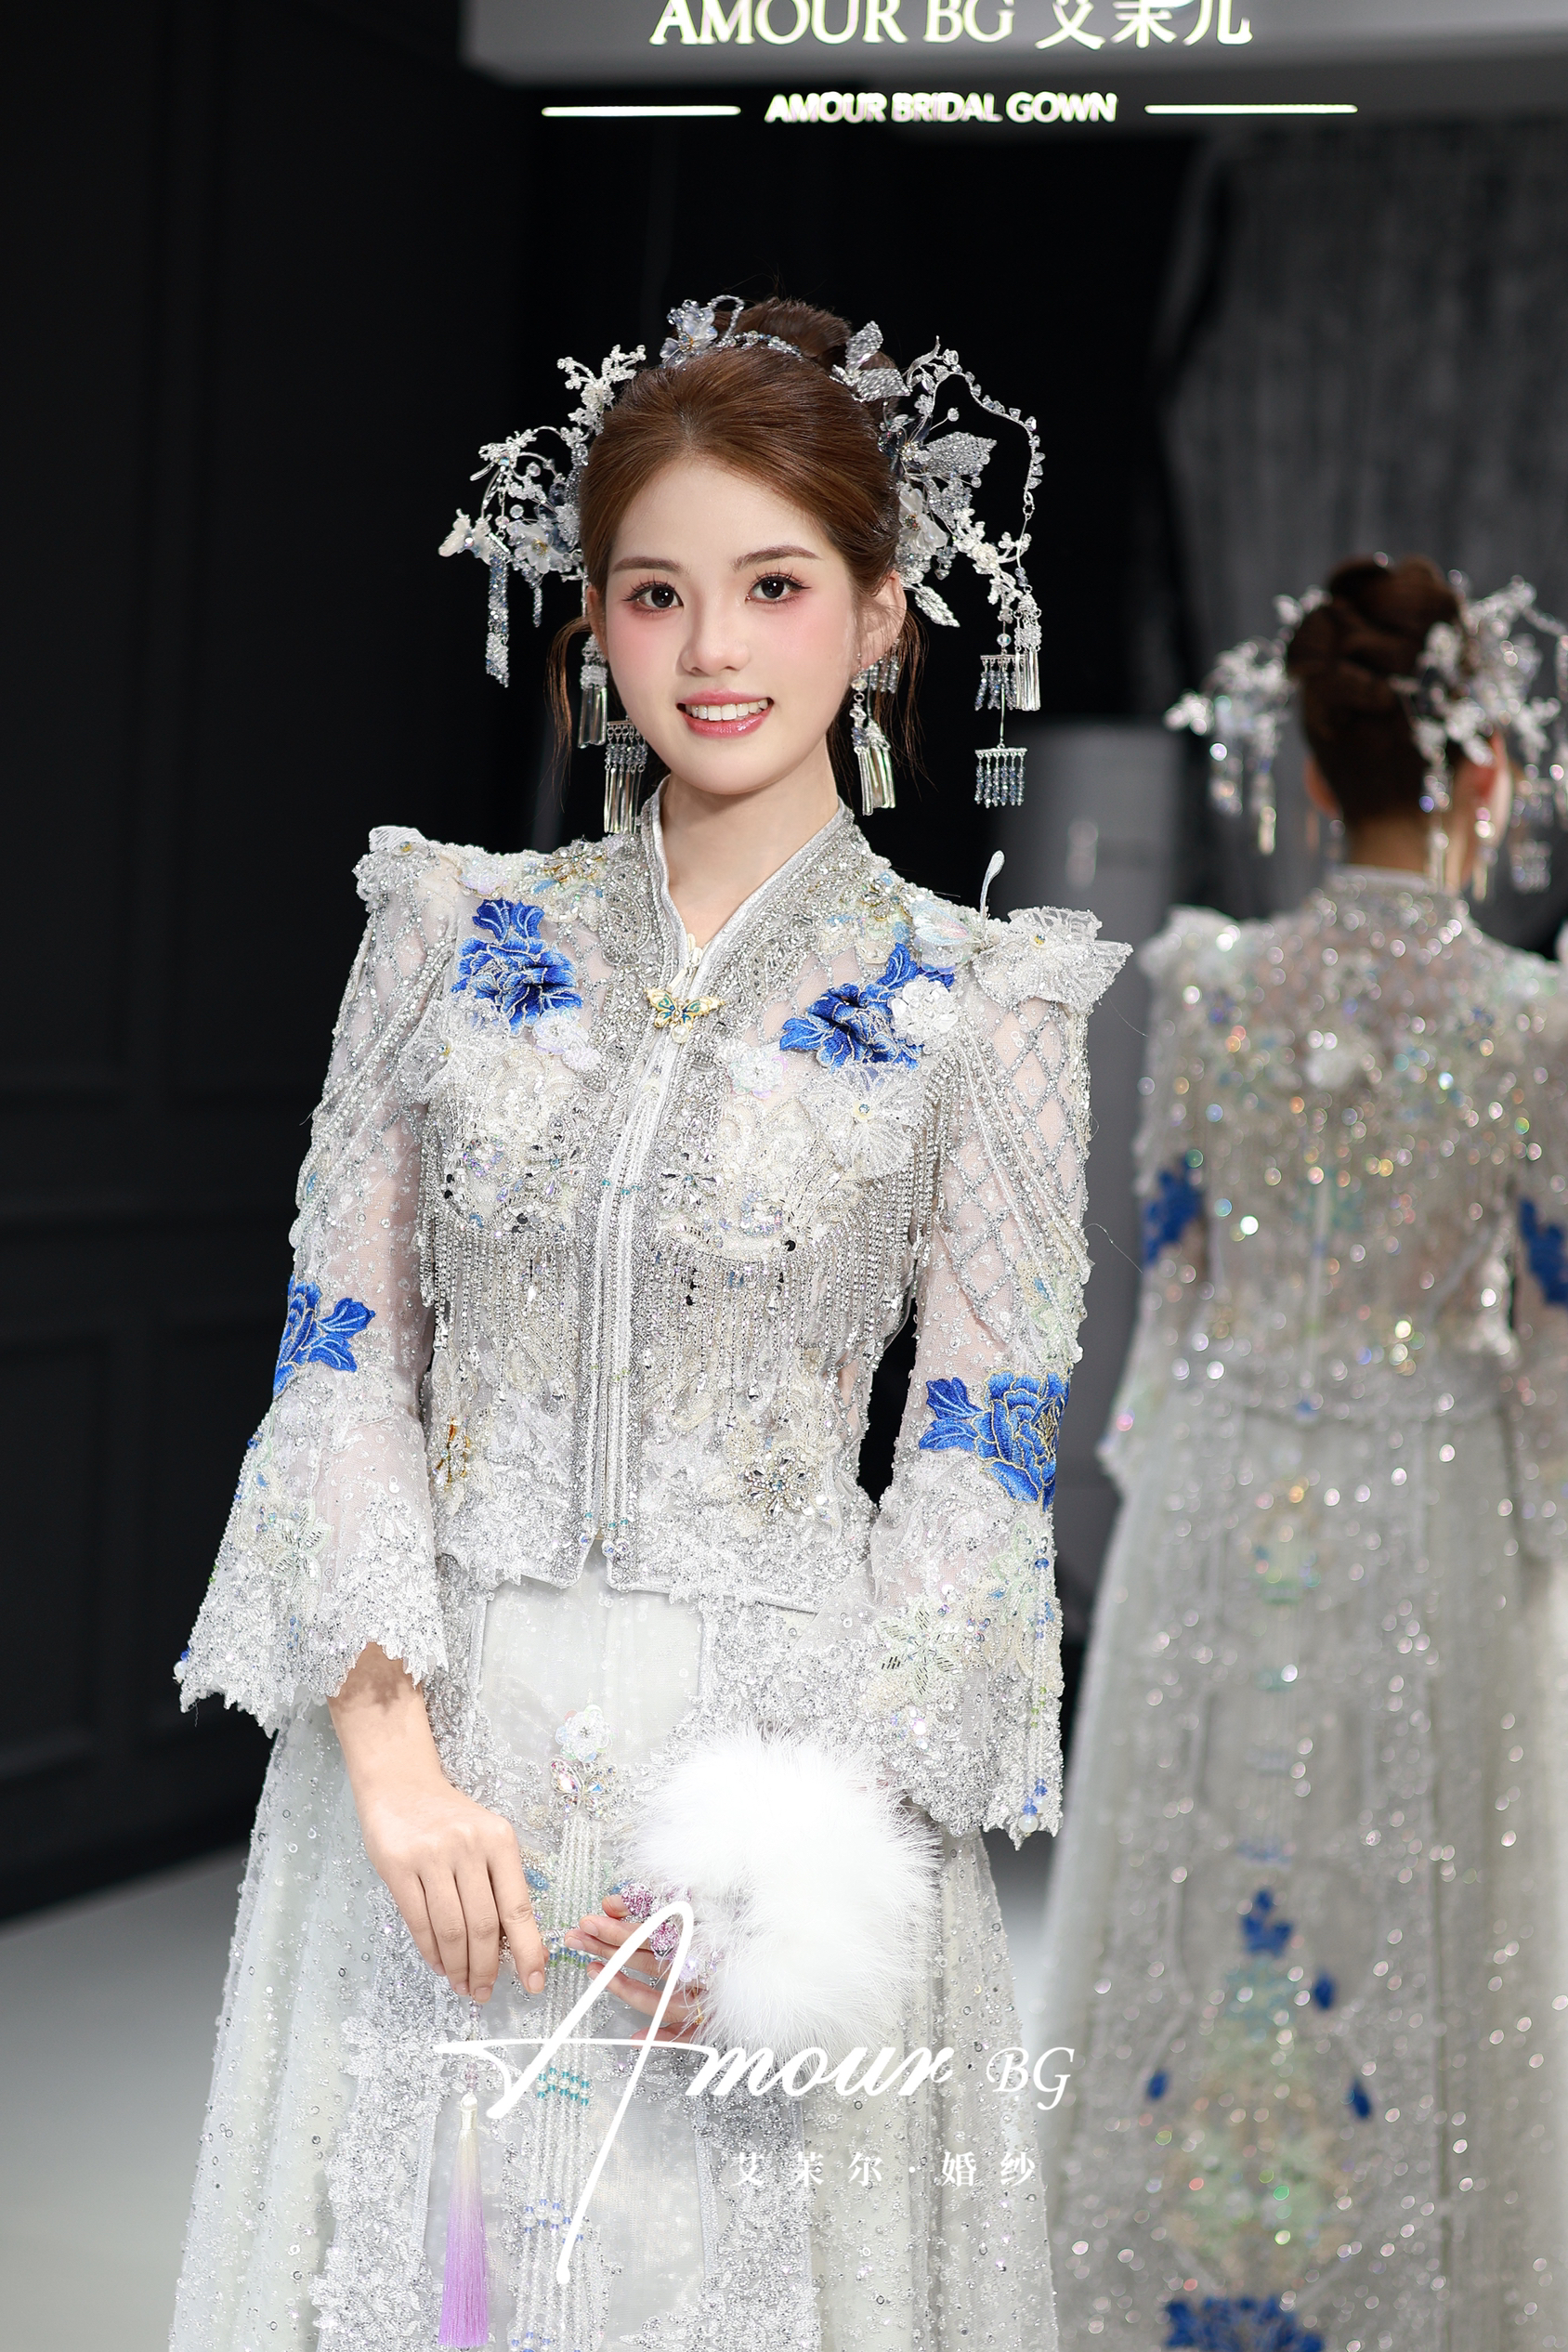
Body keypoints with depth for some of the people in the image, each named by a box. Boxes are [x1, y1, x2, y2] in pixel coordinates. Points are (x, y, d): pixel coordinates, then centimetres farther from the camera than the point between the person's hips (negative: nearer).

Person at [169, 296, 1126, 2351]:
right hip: (431, 1742, 2)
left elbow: (984, 1471, -4)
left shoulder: (970, 1007, -3)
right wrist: (396, 1757, -11)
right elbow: (342, 1362, 1)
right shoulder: (453, 937, 3)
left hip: (778, 1751, -2)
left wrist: (805, 1852, -14)